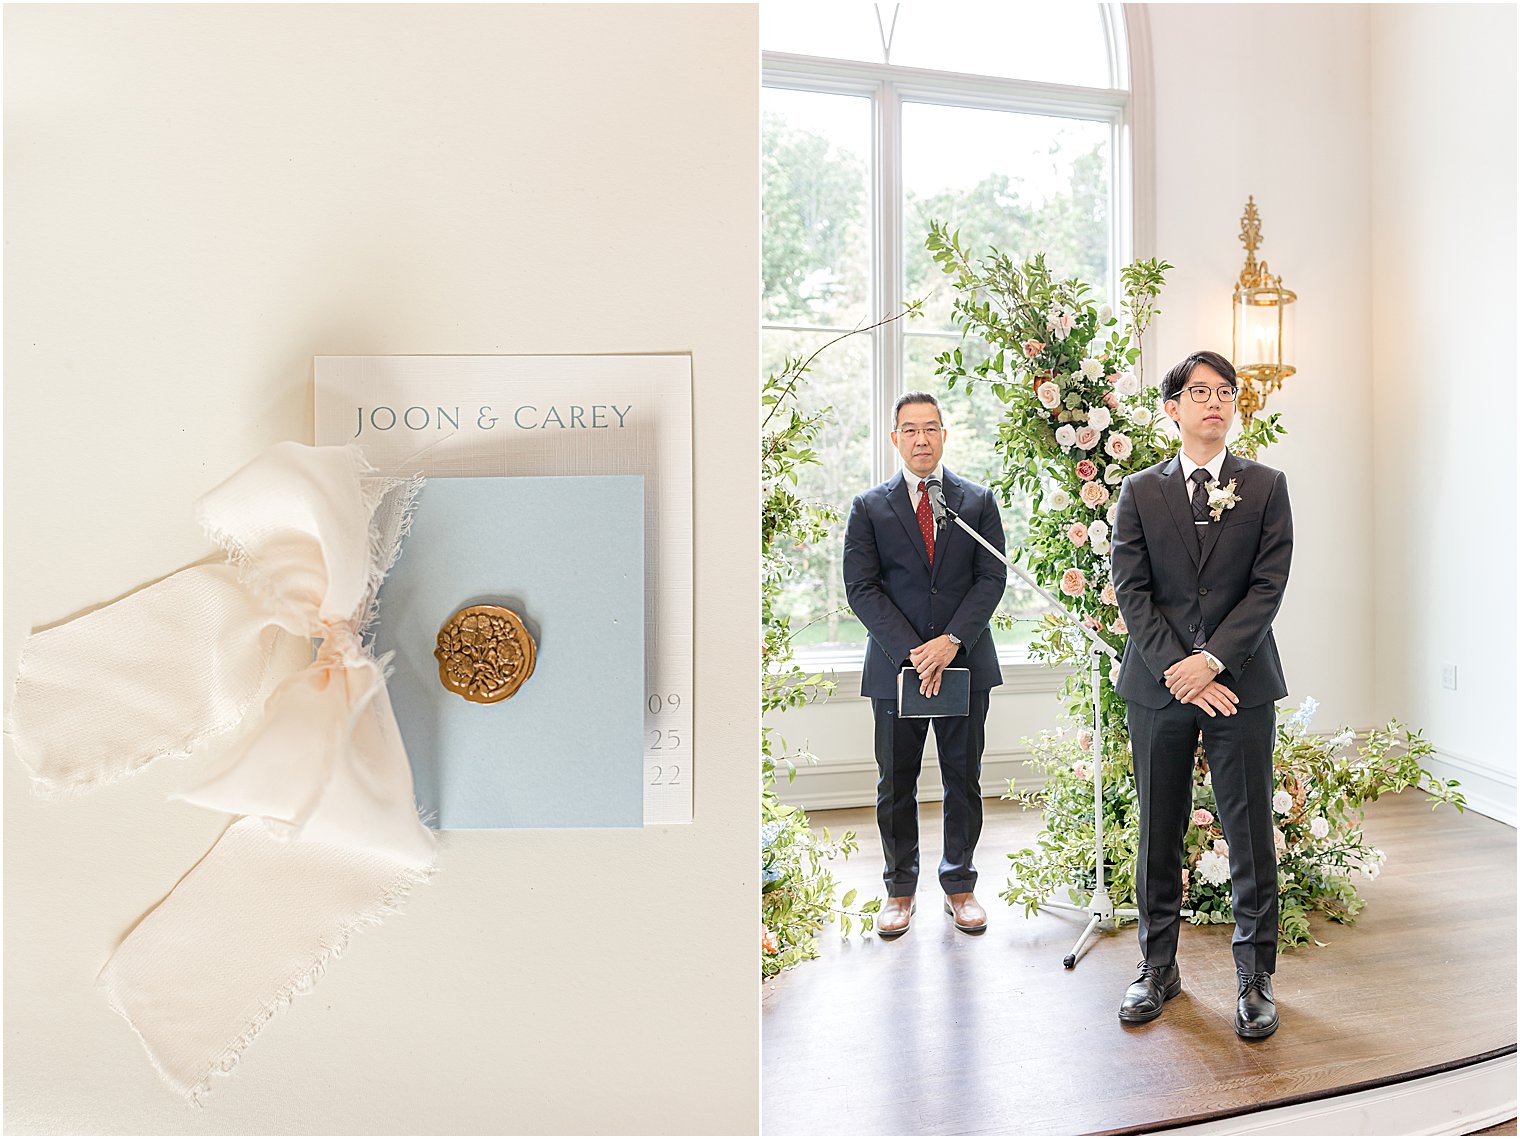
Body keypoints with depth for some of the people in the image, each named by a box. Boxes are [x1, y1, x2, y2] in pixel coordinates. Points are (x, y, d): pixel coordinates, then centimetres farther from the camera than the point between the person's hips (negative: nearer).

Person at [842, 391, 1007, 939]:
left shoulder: (979, 501, 7)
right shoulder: (868, 507, 4)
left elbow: (992, 577, 0)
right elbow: (861, 588, -4)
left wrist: (952, 640, -14)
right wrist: (910, 651, -14)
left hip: (965, 662, 1)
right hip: (896, 665, -1)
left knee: (964, 780, 9)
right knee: (895, 786, 7)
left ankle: (960, 886, 25)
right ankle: (900, 889, 23)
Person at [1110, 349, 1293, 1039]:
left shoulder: (1265, 486, 5)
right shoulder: (1139, 492, 6)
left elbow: (1268, 585, -3)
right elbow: (1130, 592, -1)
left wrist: (1212, 660, -14)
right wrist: (1176, 669, -12)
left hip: (1241, 681, 0)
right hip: (1158, 684, 1)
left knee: (1250, 833, 5)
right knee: (1159, 833, 9)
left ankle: (1255, 976, 21)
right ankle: (1158, 968, 24)